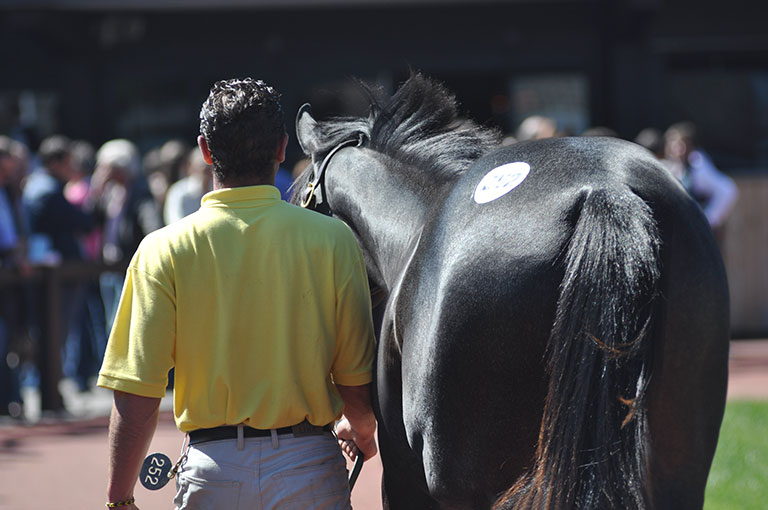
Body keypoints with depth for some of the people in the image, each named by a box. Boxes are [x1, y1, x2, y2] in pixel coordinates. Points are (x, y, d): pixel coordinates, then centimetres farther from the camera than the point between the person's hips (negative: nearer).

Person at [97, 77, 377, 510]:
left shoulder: (164, 251, -5)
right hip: (310, 468, 0)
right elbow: (357, 379, -1)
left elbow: (136, 395, -9)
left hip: (212, 473, 0)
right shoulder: (332, 240, -4)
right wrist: (361, 431, 21)